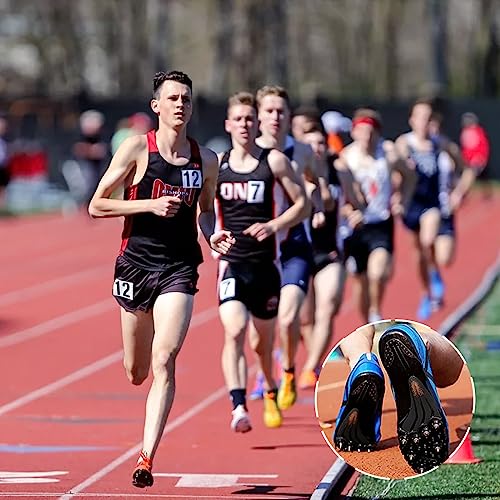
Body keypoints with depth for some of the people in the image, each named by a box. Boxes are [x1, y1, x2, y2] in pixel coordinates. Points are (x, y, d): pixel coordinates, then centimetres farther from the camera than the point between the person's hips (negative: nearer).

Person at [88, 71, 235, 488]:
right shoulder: (137, 149, -4)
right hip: (136, 264, 0)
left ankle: (147, 458, -19)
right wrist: (151, 205, -16)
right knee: (136, 372, 11)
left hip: (179, 269, 0)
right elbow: (97, 206, -5)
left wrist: (212, 236, 1)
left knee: (164, 362, -17)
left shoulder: (206, 159, 5)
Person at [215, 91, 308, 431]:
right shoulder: (216, 164, 5)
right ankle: (239, 407, -29)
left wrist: (275, 225, -14)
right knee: (234, 331, -22)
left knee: (263, 342, 13)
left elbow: (302, 204, 1)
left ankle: (270, 393, 43)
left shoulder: (274, 161, -2)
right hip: (231, 263, 0)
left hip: (265, 263, 0)